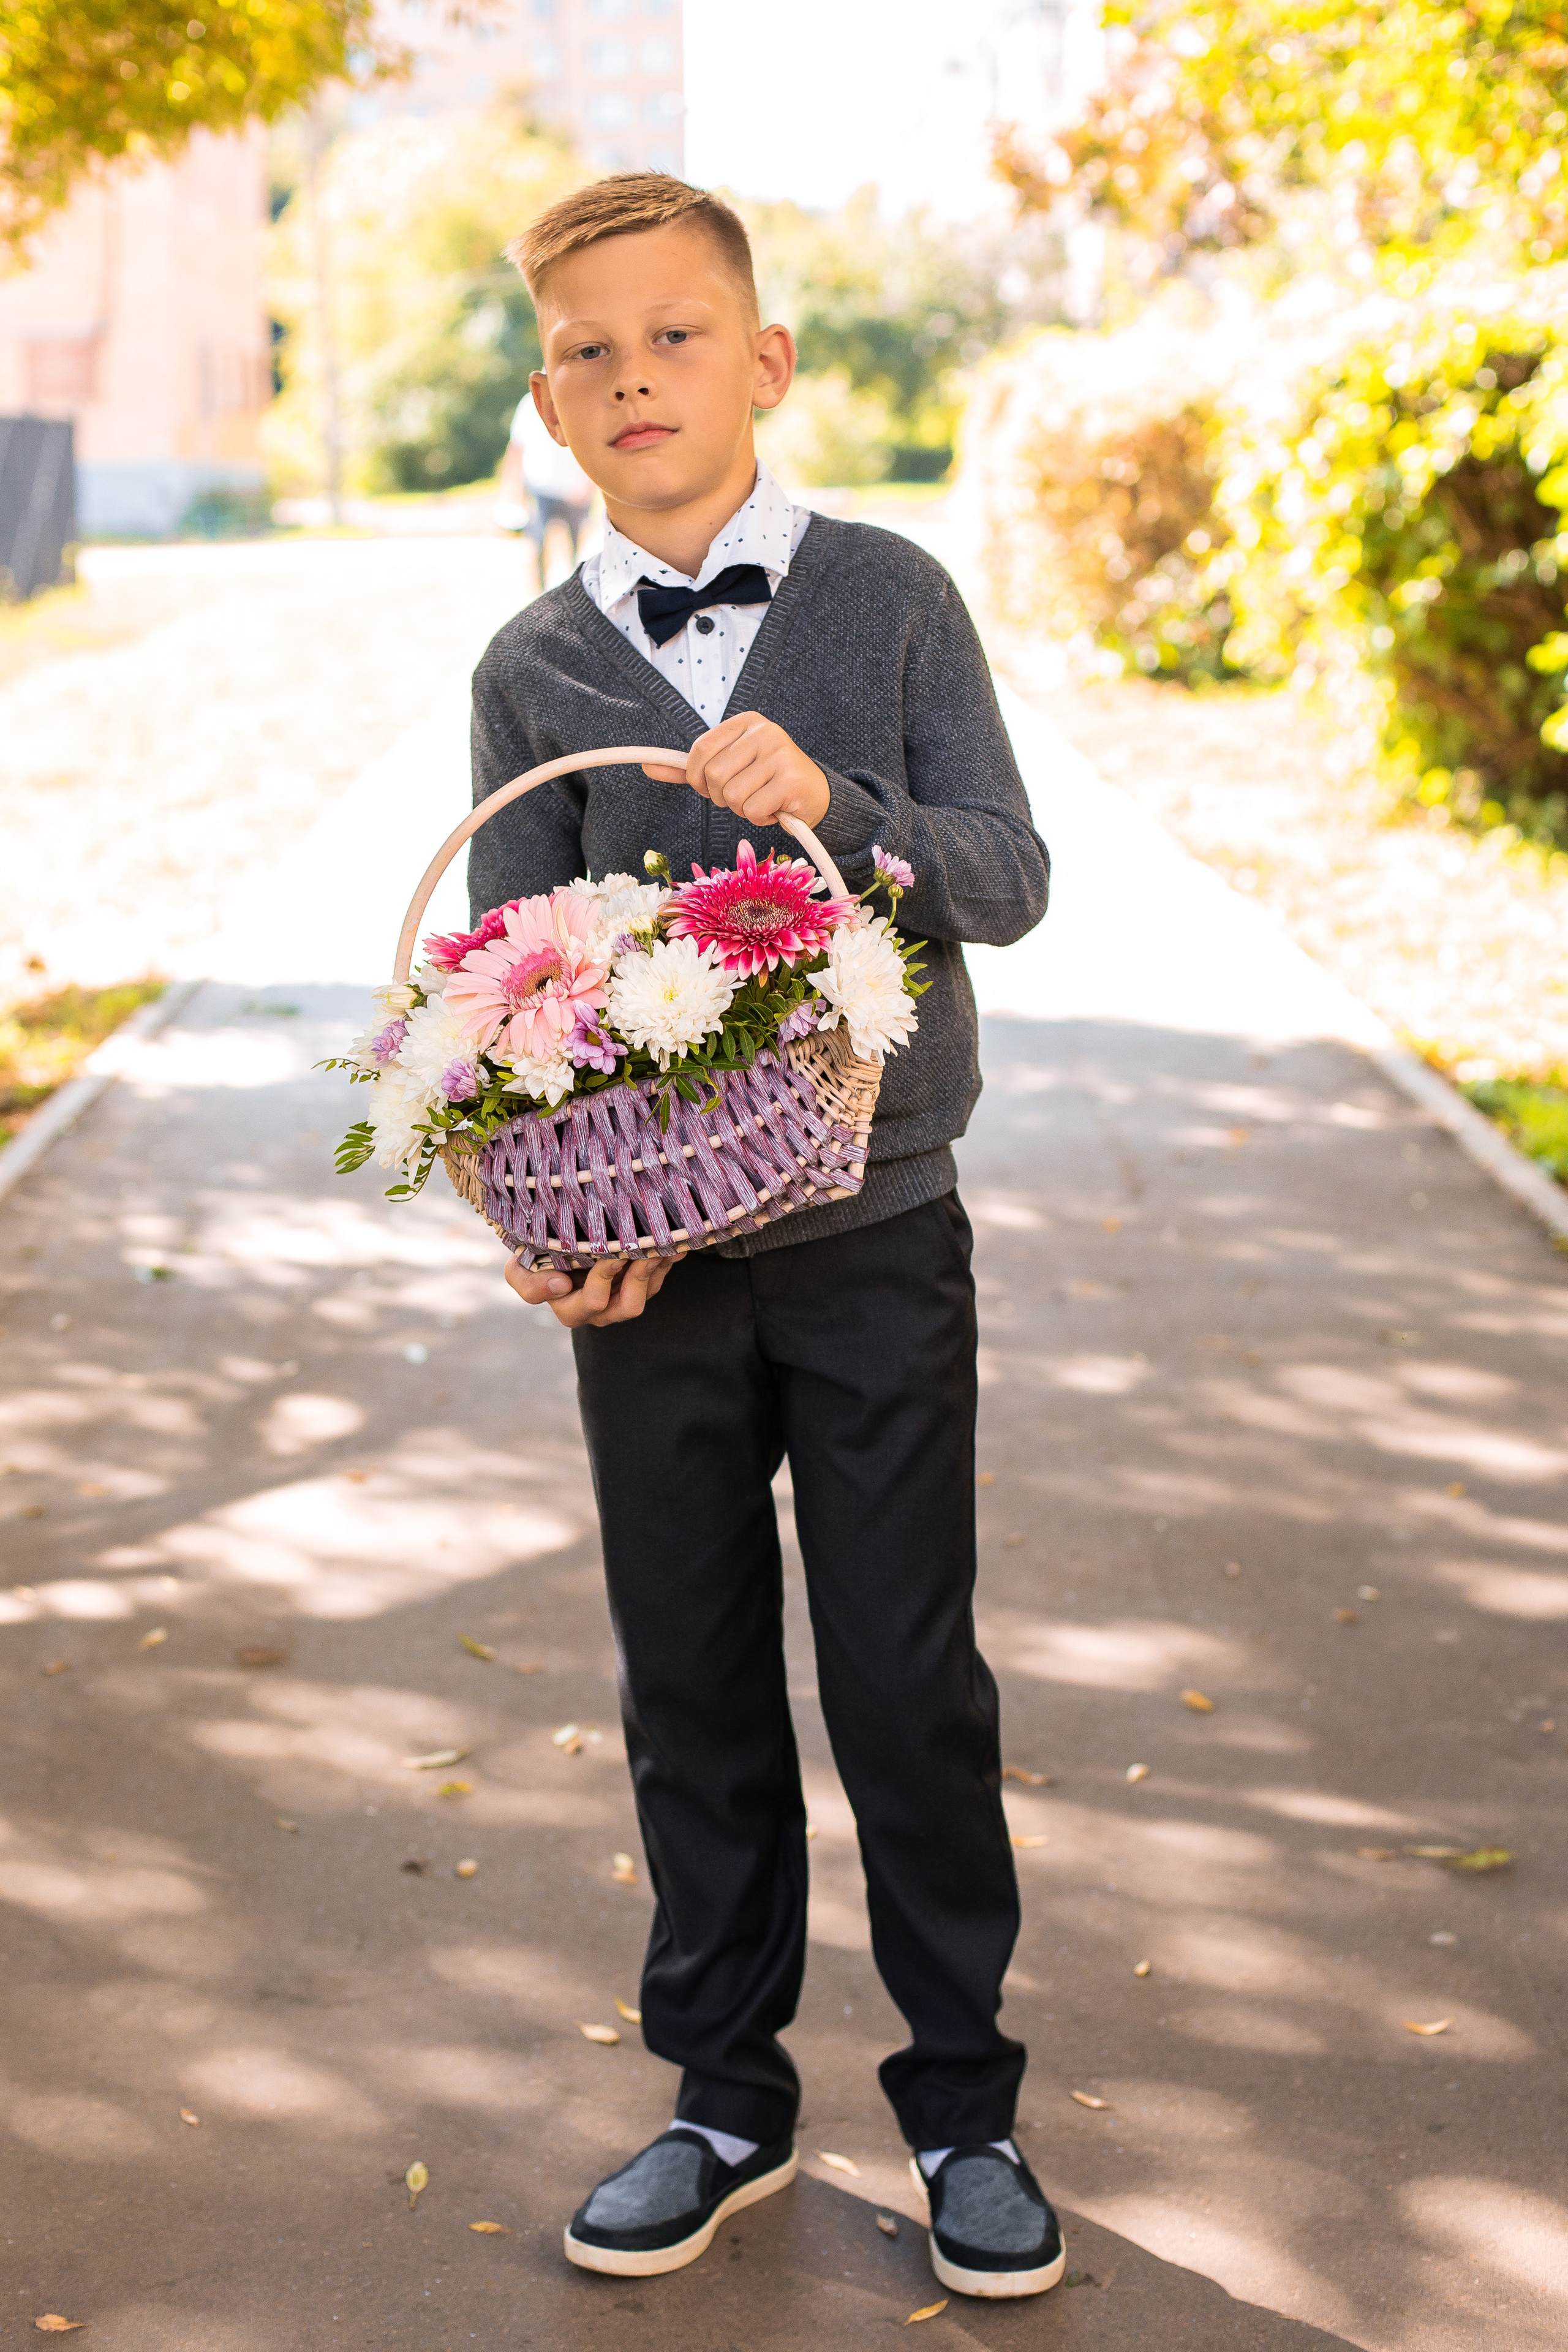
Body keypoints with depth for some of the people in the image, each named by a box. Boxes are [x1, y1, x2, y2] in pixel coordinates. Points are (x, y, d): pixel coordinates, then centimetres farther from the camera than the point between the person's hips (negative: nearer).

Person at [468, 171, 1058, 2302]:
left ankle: (963, 2103, 22)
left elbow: (1008, 874, -6)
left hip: (876, 1241, -2)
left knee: (912, 1674, 4)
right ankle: (729, 2101, 27)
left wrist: (833, 805, -26)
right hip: (650, 1257, 2)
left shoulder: (891, 599, -1)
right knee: (690, 1686, 11)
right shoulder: (535, 669, 3)